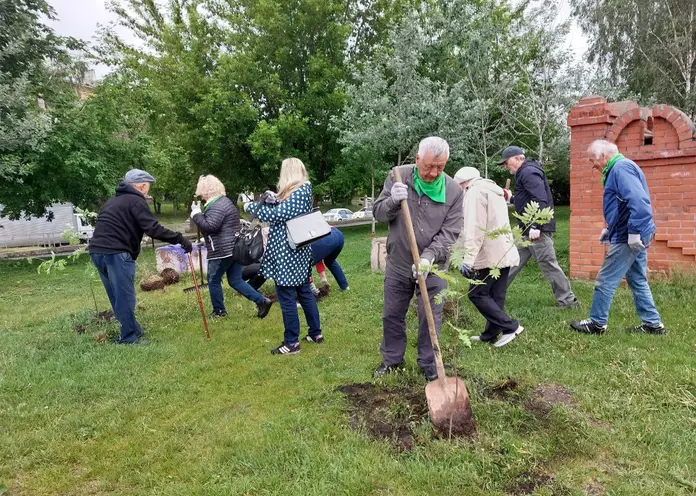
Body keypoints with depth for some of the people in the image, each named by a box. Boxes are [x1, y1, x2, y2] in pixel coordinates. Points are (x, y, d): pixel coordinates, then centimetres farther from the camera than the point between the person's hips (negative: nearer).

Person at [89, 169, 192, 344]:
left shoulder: (115, 200, 24)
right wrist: (180, 239, -14)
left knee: (117, 297, 16)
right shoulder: (135, 201, -6)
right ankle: (130, 338, 5)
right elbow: (153, 229, -17)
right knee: (125, 298, -1)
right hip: (115, 253, -10)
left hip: (97, 250, 10)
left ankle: (131, 332, 25)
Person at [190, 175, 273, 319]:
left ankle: (219, 311, 20)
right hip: (234, 247, 10)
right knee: (235, 281, 11)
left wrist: (196, 213, -14)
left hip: (222, 250, -10)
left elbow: (209, 226, -25)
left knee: (213, 280, 8)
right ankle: (262, 301, 4)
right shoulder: (224, 200, 17)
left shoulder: (217, 206, -16)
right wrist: (200, 212, 12)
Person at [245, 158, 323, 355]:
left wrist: (251, 206, -8)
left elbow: (274, 215, -21)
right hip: (299, 251, 10)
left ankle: (291, 343, 7)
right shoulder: (304, 190, 11)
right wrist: (275, 200, 6)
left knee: (286, 297, -1)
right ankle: (315, 333, 26)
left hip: (286, 253, -10)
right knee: (304, 291, 16)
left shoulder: (296, 194, -18)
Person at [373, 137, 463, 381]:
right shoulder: (398, 176, -9)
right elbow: (378, 213, -6)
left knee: (431, 319, 8)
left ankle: (429, 365, 29)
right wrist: (392, 201, -29)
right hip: (398, 264, 2)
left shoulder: (453, 190, -11)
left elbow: (449, 232, -13)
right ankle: (392, 359, 37)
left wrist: (429, 256, -29)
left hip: (432, 268, -1)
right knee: (392, 315, 15)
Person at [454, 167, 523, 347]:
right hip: (505, 252, 10)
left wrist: (468, 257, -24)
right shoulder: (495, 191, 22)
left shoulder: (475, 192, -9)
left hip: (490, 254, -10)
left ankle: (510, 327, -3)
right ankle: (491, 334, 17)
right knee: (496, 296, 11)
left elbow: (474, 228, -20)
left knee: (477, 294, -2)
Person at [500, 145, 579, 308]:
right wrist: (511, 199, 16)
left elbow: (540, 200, -24)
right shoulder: (524, 173, 19)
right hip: (527, 229, 11)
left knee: (547, 264, -6)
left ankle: (568, 300, 3)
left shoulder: (529, 172, -13)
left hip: (537, 228, -11)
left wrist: (535, 226, -28)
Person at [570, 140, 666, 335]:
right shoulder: (617, 169, 16)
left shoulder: (621, 168, -17)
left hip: (627, 238, -10)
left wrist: (634, 232, -27)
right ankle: (653, 323, 22)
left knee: (605, 281, -1)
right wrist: (609, 228, 21)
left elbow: (639, 201, -28)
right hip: (633, 236, 10)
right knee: (637, 281, 16)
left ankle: (597, 323, 9)